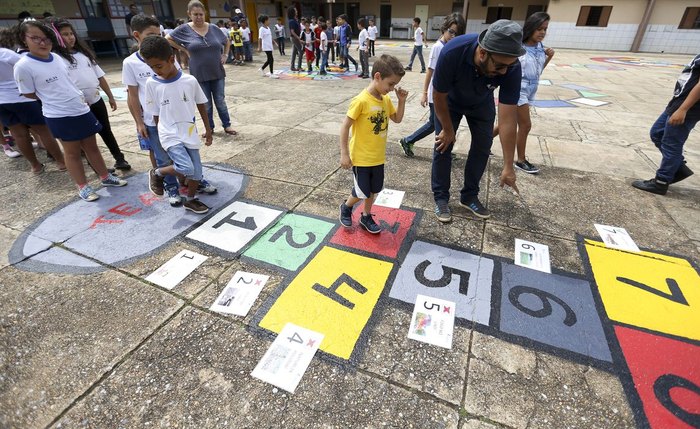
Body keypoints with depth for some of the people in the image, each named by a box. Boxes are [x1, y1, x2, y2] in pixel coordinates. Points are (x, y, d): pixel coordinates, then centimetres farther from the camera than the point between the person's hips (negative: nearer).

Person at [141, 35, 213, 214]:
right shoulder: (151, 83, -6)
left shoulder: (190, 80, -6)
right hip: (170, 135, -2)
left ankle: (191, 200, 30)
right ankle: (156, 173, 8)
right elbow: (155, 113, 2)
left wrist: (208, 129, 10)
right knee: (186, 168, -22)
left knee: (197, 172, 4)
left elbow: (201, 105, 6)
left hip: (190, 133, 2)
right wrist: (162, 133, 6)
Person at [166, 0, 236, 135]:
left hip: (217, 73, 1)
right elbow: (168, 39, 6)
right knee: (206, 105, 7)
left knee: (220, 102, 6)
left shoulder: (213, 29, 3)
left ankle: (227, 126, 16)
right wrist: (184, 50, -2)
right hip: (200, 75, -1)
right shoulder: (184, 29, -4)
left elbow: (227, 42, 18)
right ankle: (209, 128, 20)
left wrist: (225, 55, 5)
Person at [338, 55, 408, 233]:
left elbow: (397, 119, 16)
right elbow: (345, 127, -17)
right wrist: (344, 154, -18)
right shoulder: (361, 101, -20)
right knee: (362, 192, 2)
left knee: (373, 190, 16)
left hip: (378, 157, 7)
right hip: (360, 157, -7)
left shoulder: (386, 100, 2)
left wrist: (402, 100, 0)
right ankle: (346, 207, 32)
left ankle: (366, 217, 36)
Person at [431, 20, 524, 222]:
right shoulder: (453, 52, -40)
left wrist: (508, 166, -31)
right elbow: (439, 96, -24)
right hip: (450, 101, -2)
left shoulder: (511, 67, -34)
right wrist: (448, 129, -12)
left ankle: (469, 196, 15)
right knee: (443, 145, -8)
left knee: (482, 147, -1)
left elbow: (507, 119, -32)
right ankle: (440, 197, 6)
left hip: (482, 104, 2)